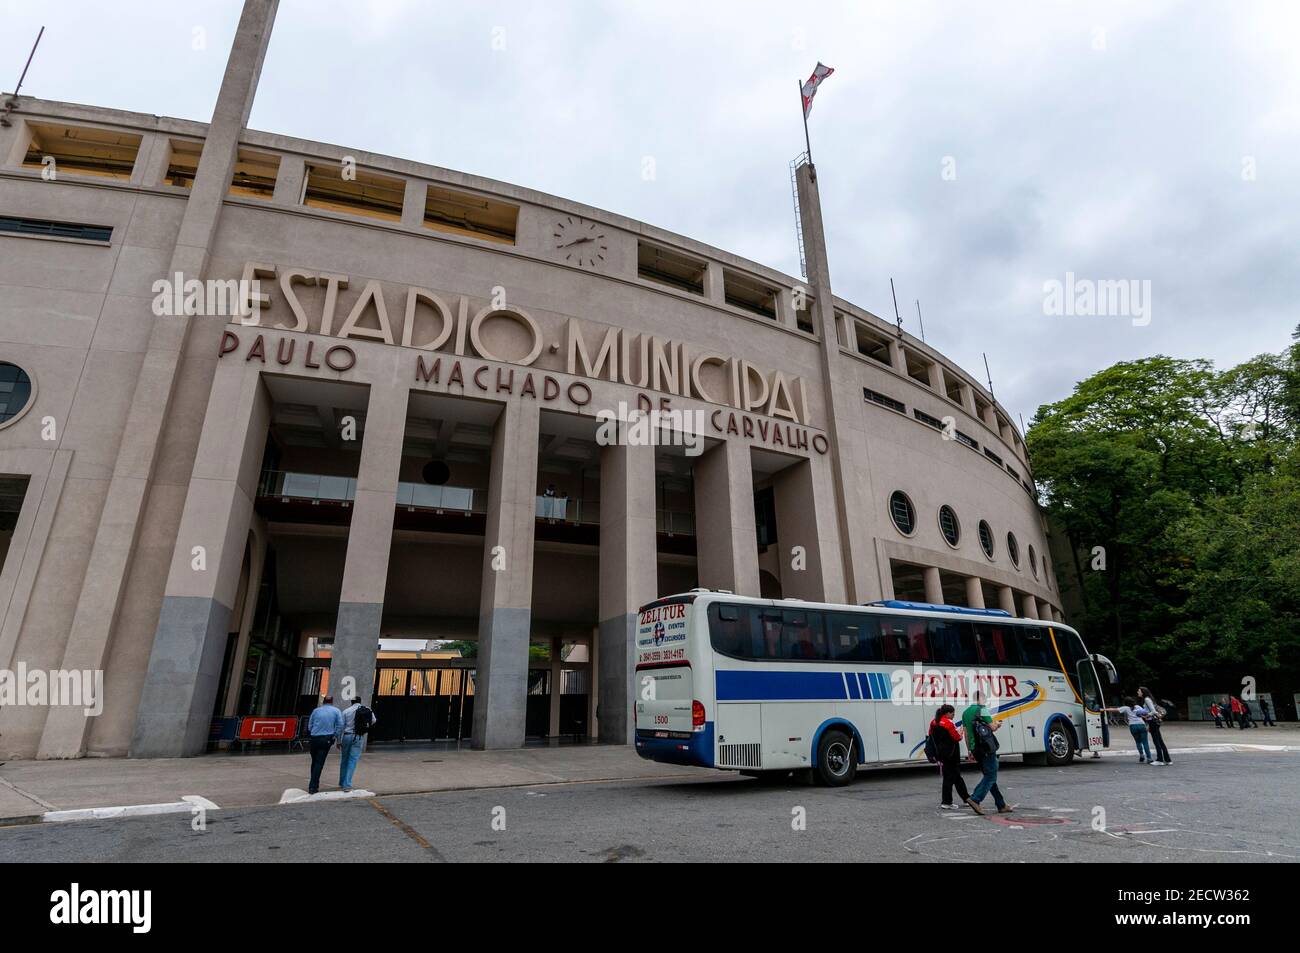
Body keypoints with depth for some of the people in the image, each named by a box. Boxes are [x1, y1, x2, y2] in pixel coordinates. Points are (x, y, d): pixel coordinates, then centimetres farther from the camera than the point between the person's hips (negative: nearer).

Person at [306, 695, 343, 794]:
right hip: (327, 739, -2)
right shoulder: (336, 711, 3)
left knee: (314, 762, 16)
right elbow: (340, 725, -5)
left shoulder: (316, 710, 9)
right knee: (319, 763, 0)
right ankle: (313, 787, -4)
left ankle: (314, 784, 26)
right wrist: (336, 737, 2)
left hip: (314, 738, 3)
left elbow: (309, 726, 12)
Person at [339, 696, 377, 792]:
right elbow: (374, 721, 12)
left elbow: (341, 726, -4)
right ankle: (347, 784, -2)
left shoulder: (346, 711, -4)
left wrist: (338, 740, 1)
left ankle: (342, 782, 26)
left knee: (344, 760, 15)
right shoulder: (368, 710, 0)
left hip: (347, 736, 0)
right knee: (353, 760, 3)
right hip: (359, 738, 0)